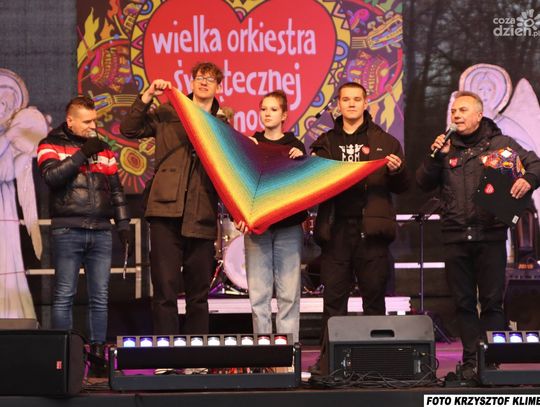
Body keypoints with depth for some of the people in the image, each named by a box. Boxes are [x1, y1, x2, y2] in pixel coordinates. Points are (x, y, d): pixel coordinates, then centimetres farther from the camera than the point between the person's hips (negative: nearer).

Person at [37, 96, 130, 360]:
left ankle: (98, 350, 5)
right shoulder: (51, 145, 5)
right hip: (67, 231, -4)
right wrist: (82, 155, -12)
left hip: (101, 231, 4)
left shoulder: (103, 149, 17)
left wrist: (123, 223, 12)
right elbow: (52, 176, -14)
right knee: (64, 295, -5)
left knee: (100, 297, 2)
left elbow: (116, 189, 19)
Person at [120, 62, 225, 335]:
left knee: (199, 294, 8)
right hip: (166, 212, -1)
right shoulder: (168, 113, 10)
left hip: (202, 217, 2)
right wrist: (147, 96, -7)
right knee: (165, 289, -4)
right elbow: (129, 130, 3)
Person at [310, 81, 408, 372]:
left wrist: (397, 171, -10)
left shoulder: (385, 142, 11)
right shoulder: (325, 143, 16)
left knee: (374, 296, 2)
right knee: (333, 296, 0)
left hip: (372, 229, -1)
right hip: (336, 228, 1)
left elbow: (401, 188, 11)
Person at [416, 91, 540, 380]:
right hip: (455, 237, 3)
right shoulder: (447, 148, 12)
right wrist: (436, 158, -7)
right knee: (464, 302, 5)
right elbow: (424, 184, 8)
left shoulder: (501, 144, 5)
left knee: (492, 301, -2)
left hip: (490, 234, -3)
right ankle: (471, 361, 10)